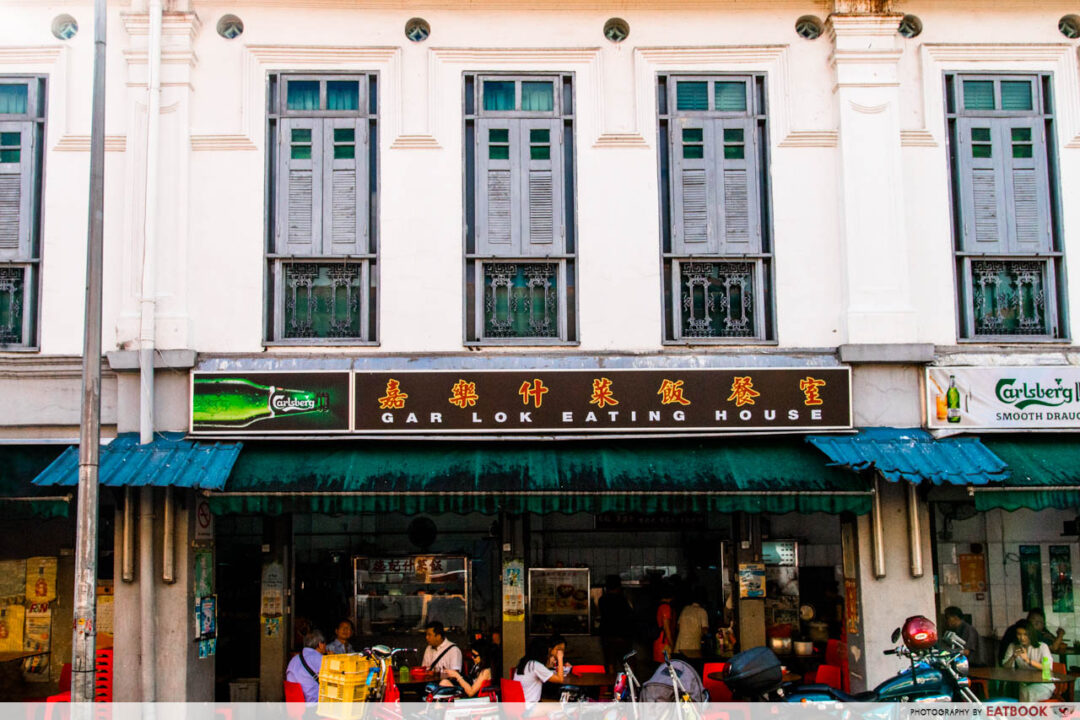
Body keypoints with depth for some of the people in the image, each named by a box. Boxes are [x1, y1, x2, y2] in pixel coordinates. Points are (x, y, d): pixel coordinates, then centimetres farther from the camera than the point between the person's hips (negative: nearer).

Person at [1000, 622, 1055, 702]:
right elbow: (1005, 668, 2)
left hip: (1042, 684, -3)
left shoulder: (1042, 647, -5)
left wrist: (1028, 660, -31)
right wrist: (1013, 657, -18)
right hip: (1022, 683, 3)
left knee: (1026, 693, -35)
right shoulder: (1013, 646, 7)